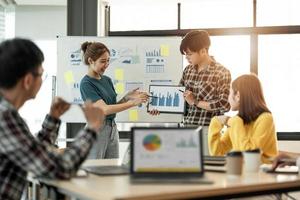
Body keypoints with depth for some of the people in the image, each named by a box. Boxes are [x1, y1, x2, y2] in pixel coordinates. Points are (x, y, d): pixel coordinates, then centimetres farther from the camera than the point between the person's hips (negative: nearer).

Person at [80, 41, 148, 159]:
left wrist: (127, 97, -6)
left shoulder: (107, 80, 10)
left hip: (112, 129, 7)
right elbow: (105, 109, -23)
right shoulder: (86, 83, -14)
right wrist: (133, 102, -25)